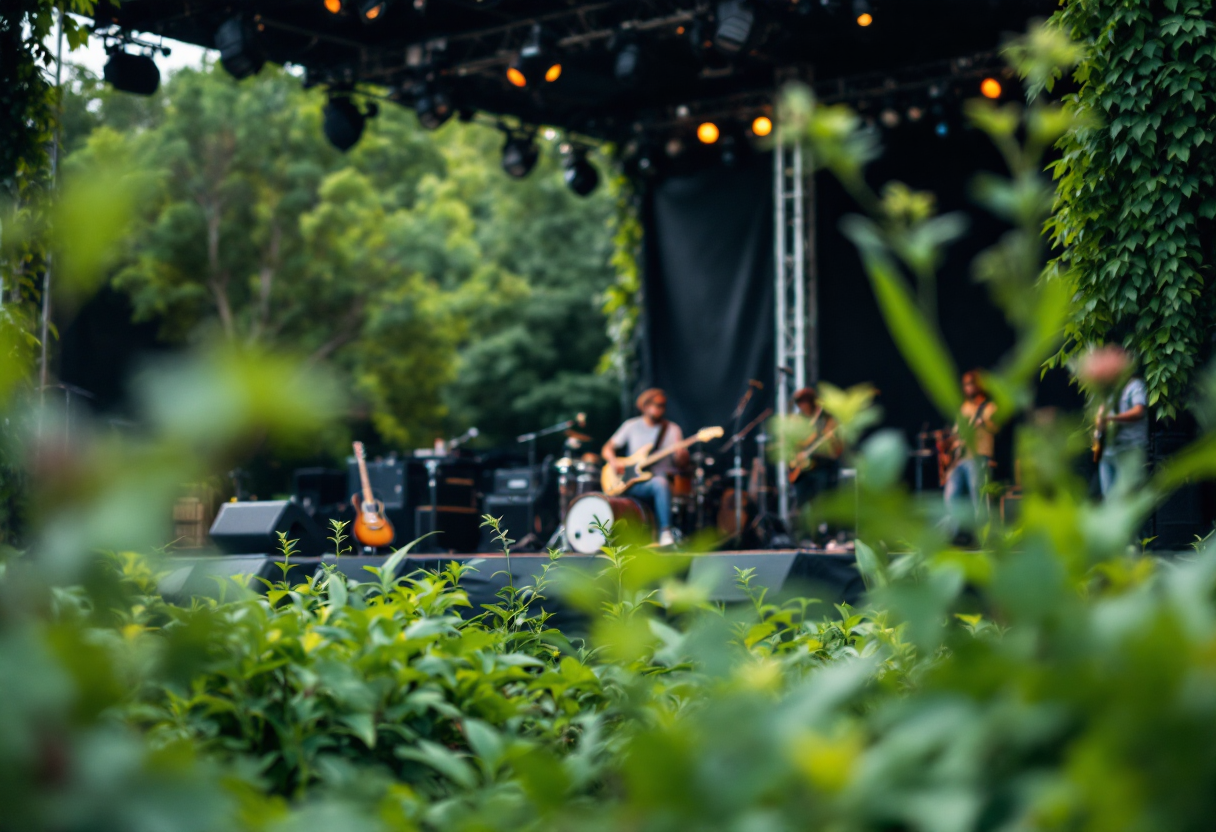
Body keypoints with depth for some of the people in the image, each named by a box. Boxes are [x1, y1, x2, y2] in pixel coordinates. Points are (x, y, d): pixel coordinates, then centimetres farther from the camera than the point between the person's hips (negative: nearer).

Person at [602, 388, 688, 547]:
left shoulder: (673, 430, 9)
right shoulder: (631, 426, 11)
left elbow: (680, 463, 4)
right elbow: (607, 448, 14)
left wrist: (681, 456, -21)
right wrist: (613, 460, -8)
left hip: (659, 479, -1)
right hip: (632, 484, 1)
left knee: (661, 483, -37)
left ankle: (665, 534, -40)